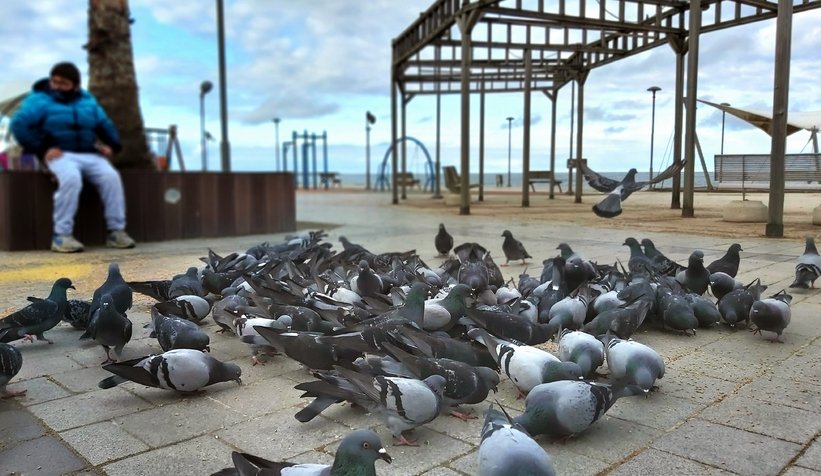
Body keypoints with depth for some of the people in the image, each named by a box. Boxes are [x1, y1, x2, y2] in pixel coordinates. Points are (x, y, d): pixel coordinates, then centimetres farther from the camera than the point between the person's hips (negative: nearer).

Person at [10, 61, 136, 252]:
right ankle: (62, 236, -30)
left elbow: (105, 124, 25)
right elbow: (19, 124, -7)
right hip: (60, 155, -4)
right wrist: (42, 148, -19)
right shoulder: (40, 99, 4)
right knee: (71, 179, -36)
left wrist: (112, 145, 4)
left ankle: (116, 231, -19)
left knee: (111, 177, -24)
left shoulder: (88, 101, 19)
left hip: (90, 155, 4)